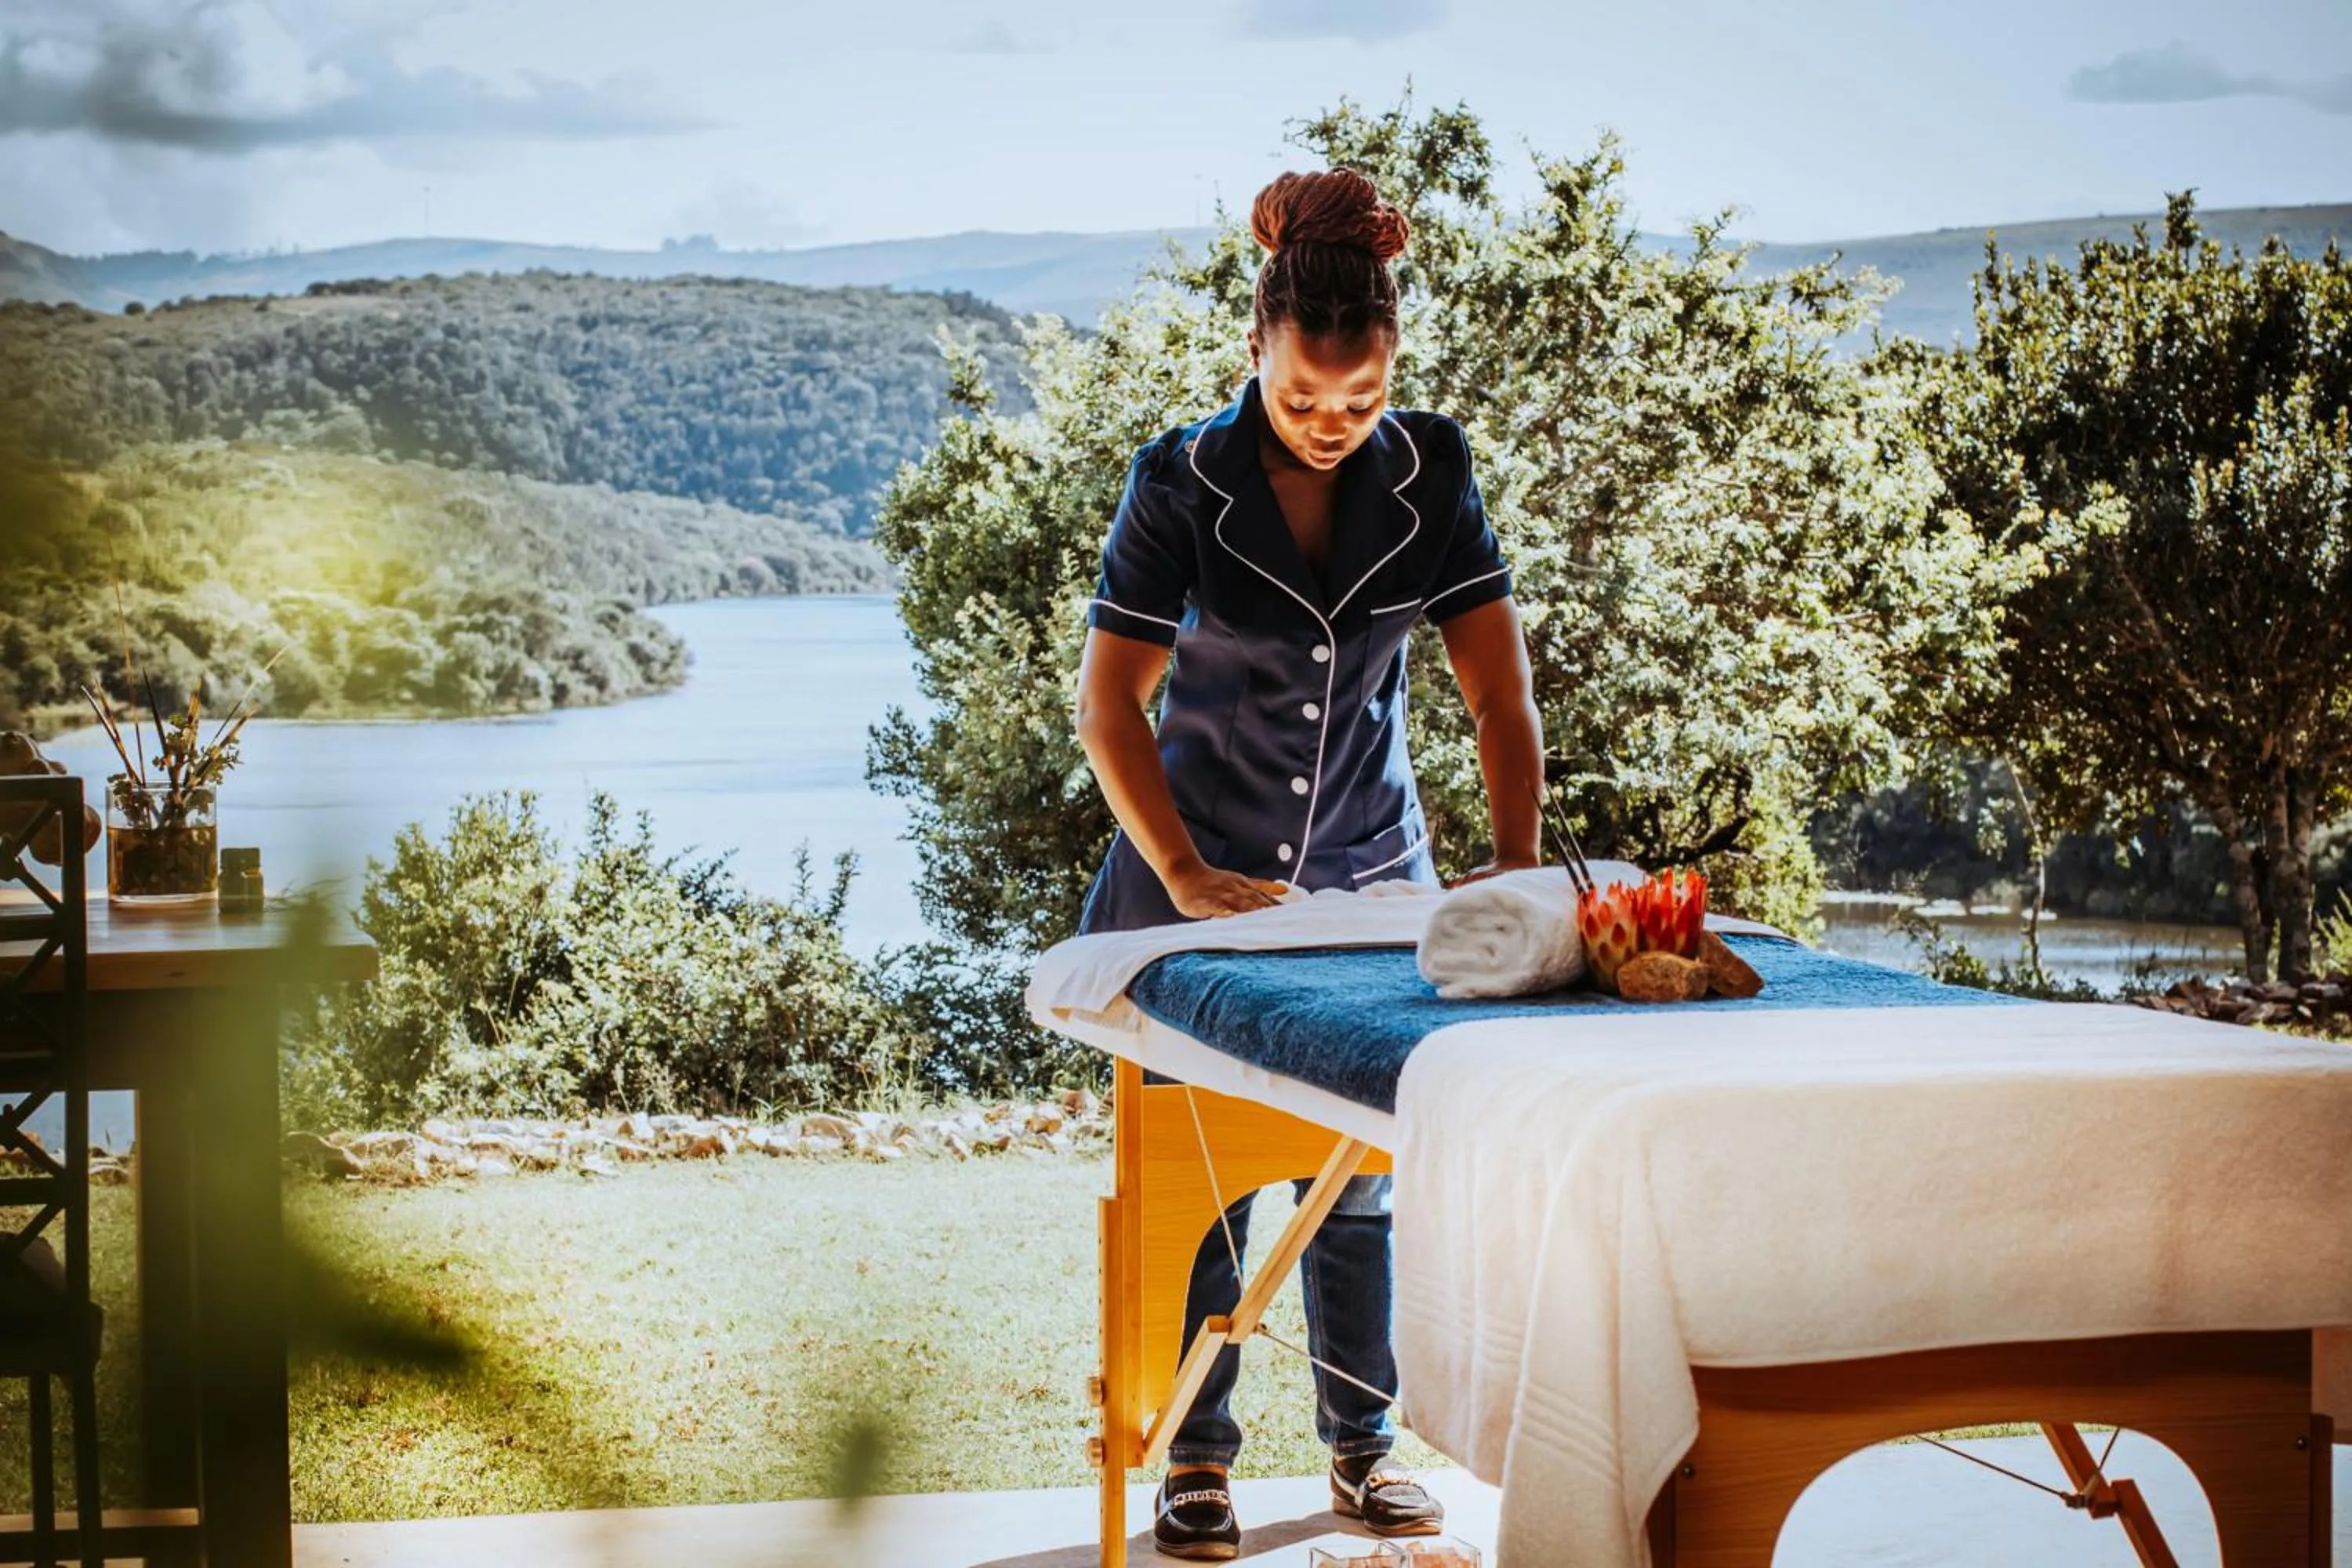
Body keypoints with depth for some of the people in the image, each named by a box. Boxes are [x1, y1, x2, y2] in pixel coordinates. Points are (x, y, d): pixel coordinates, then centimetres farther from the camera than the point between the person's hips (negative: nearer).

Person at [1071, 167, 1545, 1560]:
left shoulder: (1429, 475, -7)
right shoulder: (1183, 482, -14)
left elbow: (1500, 685, -8)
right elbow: (1109, 702, -15)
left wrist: (1517, 863, -20)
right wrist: (1185, 877, -24)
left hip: (1369, 867, 2)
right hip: (1205, 874, -2)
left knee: (1364, 1167, 8)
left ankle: (1365, 1445, 21)